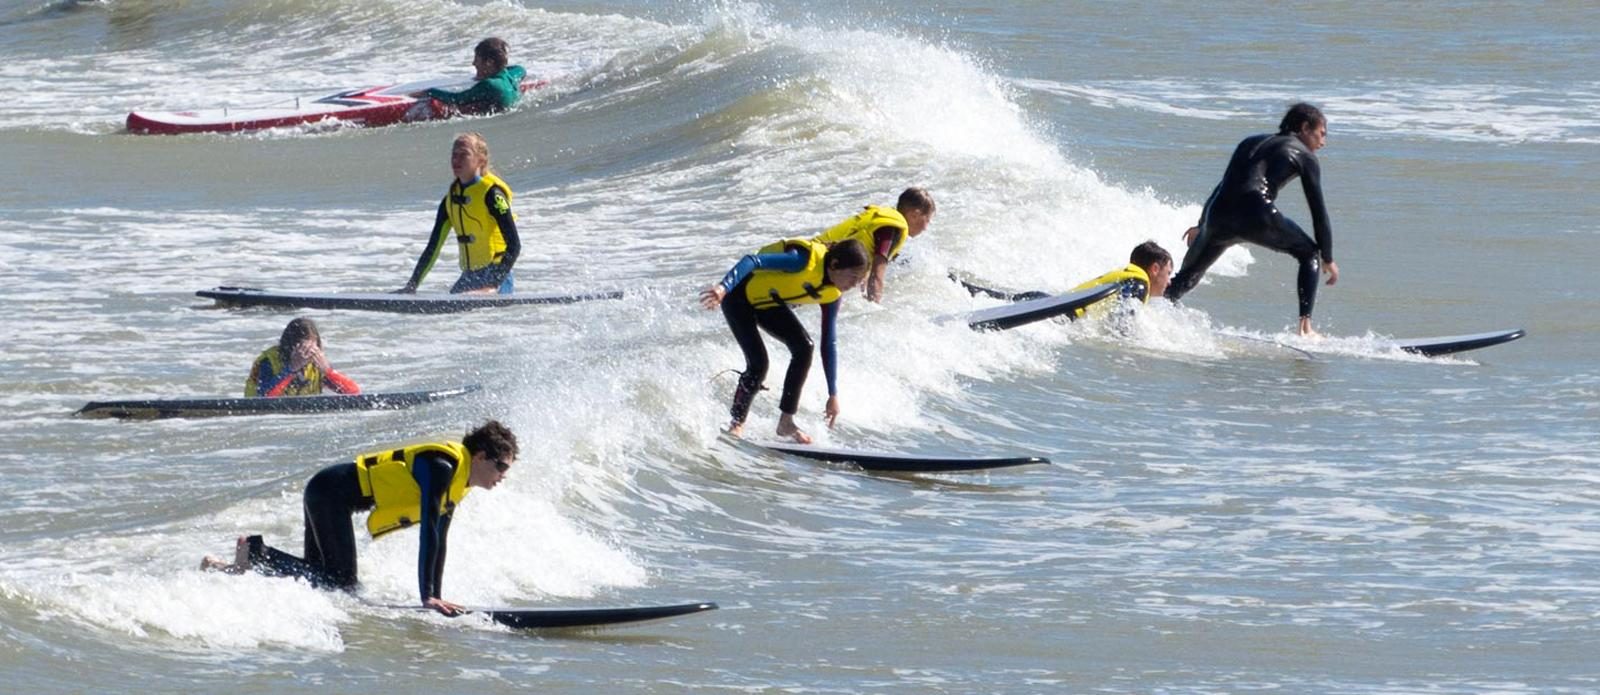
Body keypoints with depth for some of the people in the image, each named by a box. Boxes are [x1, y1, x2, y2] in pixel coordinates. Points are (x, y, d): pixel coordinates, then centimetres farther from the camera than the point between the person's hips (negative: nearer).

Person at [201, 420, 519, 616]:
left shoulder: (457, 482, 10)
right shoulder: (444, 466, -20)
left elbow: (438, 541, 17)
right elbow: (428, 531, -25)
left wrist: (437, 595, 13)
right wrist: (427, 597, -25)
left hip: (325, 493, 10)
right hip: (333, 492, -10)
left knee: (318, 574, 12)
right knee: (341, 583, -13)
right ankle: (255, 554, -12)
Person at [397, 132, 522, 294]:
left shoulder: (491, 193, -10)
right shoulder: (451, 199, 12)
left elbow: (514, 245, -15)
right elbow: (433, 247, 16)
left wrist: (494, 284, -25)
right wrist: (411, 286, 9)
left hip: (495, 274, -8)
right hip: (470, 277, 8)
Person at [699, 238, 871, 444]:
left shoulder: (832, 294, -9)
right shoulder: (806, 260, -33)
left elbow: (829, 343, 0)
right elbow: (752, 261, -41)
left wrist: (833, 394, 0)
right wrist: (723, 287, -58)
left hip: (768, 302, 7)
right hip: (739, 296, -7)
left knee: (804, 346, -11)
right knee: (758, 362, -19)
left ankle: (786, 422, -2)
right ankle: (736, 424, 0)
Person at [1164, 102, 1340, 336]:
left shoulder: (1252, 142, 31)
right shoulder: (1305, 156, 15)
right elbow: (1318, 212, 13)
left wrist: (1202, 225, 47)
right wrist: (1328, 260, 21)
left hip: (1218, 215, 5)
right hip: (1256, 215, -5)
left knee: (1187, 276, 21)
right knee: (1310, 254, 17)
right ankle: (1305, 325, 4)